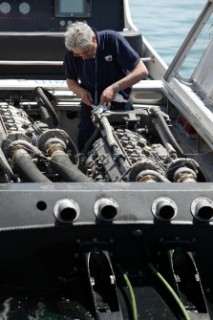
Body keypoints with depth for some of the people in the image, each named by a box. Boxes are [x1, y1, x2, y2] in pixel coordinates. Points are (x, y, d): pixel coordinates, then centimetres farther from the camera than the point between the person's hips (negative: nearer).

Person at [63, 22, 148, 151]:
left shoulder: (112, 40, -21)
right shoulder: (71, 53, -11)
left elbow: (142, 71, -22)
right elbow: (71, 80, 9)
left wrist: (114, 87, -31)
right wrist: (81, 91, -14)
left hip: (119, 105, -2)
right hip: (90, 105, 2)